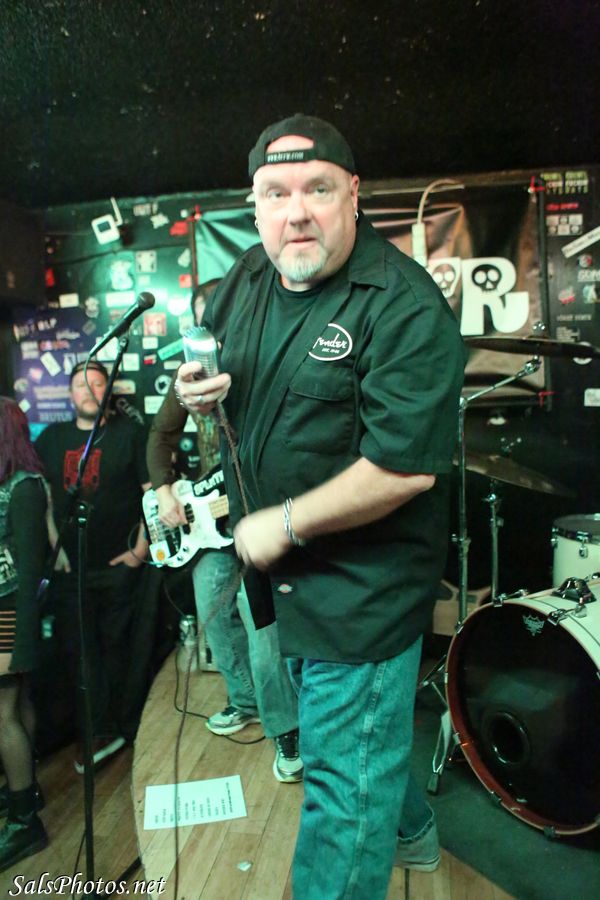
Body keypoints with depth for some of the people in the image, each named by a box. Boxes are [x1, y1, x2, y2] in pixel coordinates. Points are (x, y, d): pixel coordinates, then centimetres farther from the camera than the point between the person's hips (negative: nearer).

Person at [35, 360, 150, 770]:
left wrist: (141, 548, -9)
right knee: (79, 650, 7)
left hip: (120, 564, -3)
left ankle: (126, 727, 24)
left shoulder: (129, 432, 1)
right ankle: (100, 733, 21)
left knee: (118, 646, 6)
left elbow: (153, 490, -4)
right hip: (69, 567, 3)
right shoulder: (52, 438, 11)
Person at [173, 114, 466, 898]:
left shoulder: (405, 308, -22)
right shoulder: (249, 277, 3)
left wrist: (284, 524, -20)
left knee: (345, 772, 5)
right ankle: (410, 829, 57)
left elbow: (405, 467, -28)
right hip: (282, 567, 9)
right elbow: (215, 363, 18)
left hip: (363, 587, -8)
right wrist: (199, 387, -7)